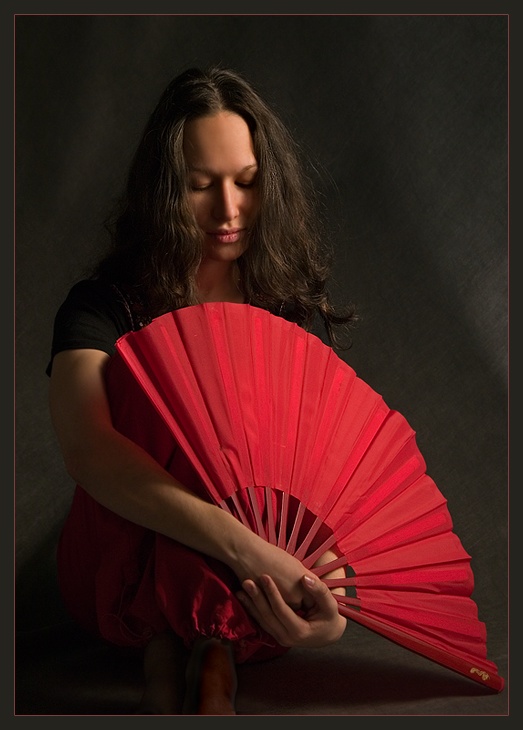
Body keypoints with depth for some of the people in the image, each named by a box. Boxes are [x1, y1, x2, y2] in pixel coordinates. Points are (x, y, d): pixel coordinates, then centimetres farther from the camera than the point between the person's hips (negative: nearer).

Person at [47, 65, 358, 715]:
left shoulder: (298, 310, 1)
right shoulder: (103, 307, -10)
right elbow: (86, 449, -31)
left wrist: (327, 607, -30)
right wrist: (244, 548, -44)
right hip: (124, 561, -2)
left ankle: (172, 655, -23)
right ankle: (209, 660, -26)